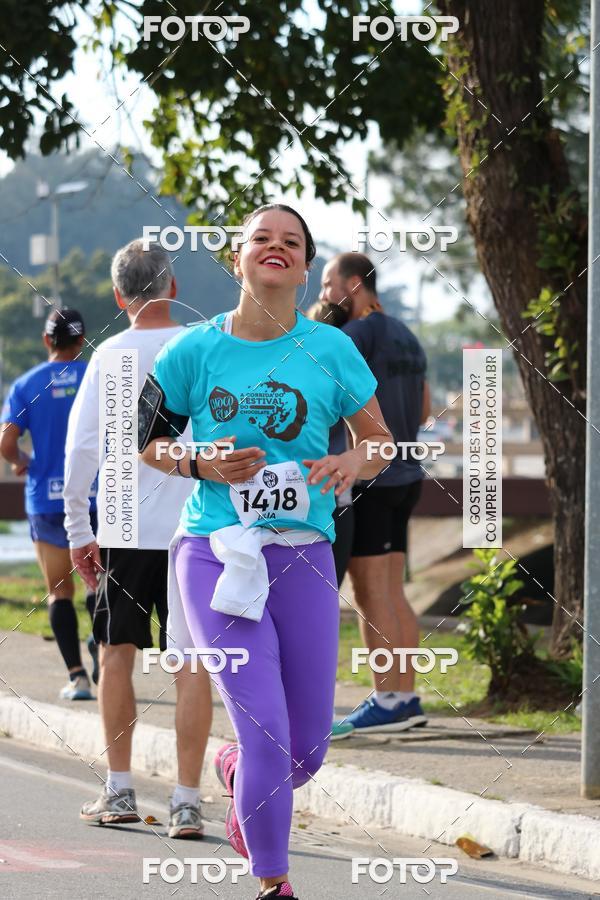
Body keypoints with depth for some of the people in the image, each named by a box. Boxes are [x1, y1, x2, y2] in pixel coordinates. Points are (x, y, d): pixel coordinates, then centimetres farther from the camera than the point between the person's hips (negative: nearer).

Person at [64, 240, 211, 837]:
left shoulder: (112, 355, -4)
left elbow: (82, 447, -6)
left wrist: (77, 530, 1)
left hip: (128, 529, -1)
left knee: (117, 654, 14)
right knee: (191, 665, 1)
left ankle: (119, 790, 16)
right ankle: (186, 802, -3)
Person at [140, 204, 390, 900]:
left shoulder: (329, 349, 5)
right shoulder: (196, 349, 1)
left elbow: (379, 439, 12)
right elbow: (142, 437, 10)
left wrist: (355, 461, -11)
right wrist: (202, 466, -8)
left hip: (303, 559, 3)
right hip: (215, 556, -3)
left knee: (308, 748, 6)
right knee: (267, 735, -13)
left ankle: (237, 771, 43)